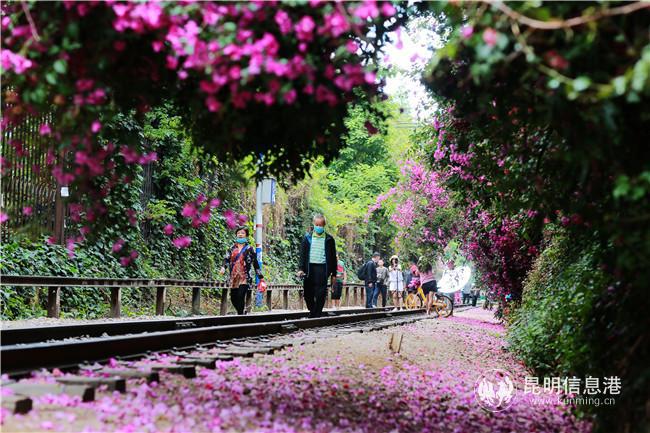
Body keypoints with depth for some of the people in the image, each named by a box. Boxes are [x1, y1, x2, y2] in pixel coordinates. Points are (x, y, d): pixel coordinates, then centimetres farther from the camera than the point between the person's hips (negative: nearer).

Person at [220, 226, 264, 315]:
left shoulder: (249, 249, 4)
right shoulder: (232, 248, 13)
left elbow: (255, 263, 5)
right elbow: (226, 259, 4)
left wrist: (261, 278, 5)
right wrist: (223, 267, -17)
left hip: (244, 277, -4)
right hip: (234, 277, 4)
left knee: (241, 296, -18)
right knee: (233, 298, 5)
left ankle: (240, 314, -8)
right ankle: (241, 313, 26)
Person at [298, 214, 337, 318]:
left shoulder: (329, 239, 7)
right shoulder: (307, 238, 11)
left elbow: (333, 257, 9)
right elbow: (302, 254, 7)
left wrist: (333, 274, 6)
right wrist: (301, 269, -6)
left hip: (322, 268, -2)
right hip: (309, 267, 2)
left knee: (320, 294, -7)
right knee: (308, 294, 3)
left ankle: (317, 315, -1)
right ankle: (313, 311, 24)